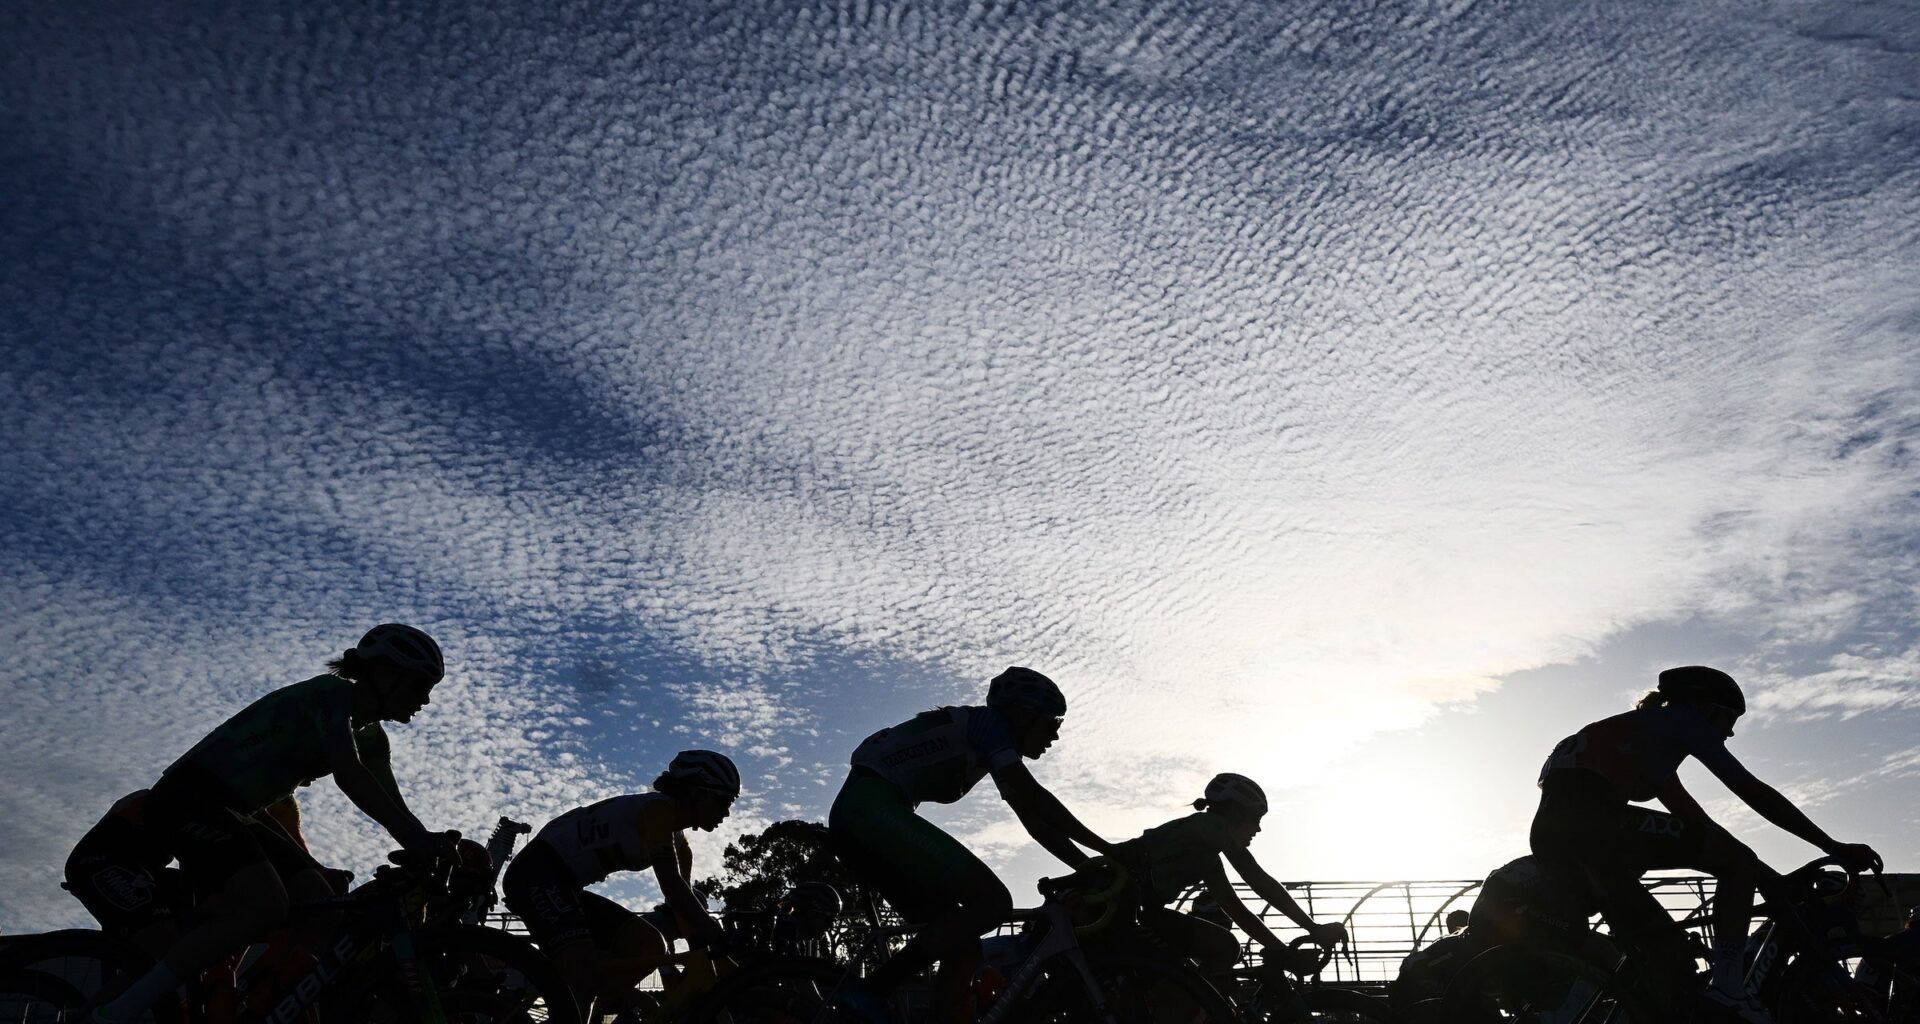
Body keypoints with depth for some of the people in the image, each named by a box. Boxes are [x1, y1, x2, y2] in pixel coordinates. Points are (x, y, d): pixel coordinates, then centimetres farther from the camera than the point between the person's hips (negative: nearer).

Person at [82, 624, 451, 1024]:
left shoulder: (369, 735, 11)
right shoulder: (331, 693, -16)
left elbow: (393, 806, 6)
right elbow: (349, 777, -29)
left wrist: (430, 852, -7)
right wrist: (417, 839, -34)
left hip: (234, 813, 9)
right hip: (188, 798, -9)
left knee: (322, 910, -4)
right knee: (265, 906, -27)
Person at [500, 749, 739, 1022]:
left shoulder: (678, 845, 13)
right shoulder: (658, 807, -16)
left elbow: (684, 905, 15)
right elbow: (671, 885, -24)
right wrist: (722, 940, -25)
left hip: (564, 885, 10)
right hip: (536, 873, -10)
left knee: (650, 945, -5)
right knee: (587, 975, -27)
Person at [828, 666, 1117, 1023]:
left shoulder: (991, 745, 23)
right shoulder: (986, 721, -4)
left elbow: (1034, 821, 24)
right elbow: (1034, 798, -13)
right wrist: (1107, 849, -8)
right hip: (872, 806, -10)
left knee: (964, 947, 7)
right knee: (993, 900, -16)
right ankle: (870, 993, -17)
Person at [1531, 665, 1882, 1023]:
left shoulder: (1643, 731, 37)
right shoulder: (1682, 720, 15)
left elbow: (1694, 823, 36)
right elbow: (1753, 792, 10)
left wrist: (1775, 880, 35)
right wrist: (1833, 847, 15)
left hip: (1551, 827, 8)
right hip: (1591, 818, -8)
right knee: (1738, 861, 1)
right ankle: (1728, 987, -6)